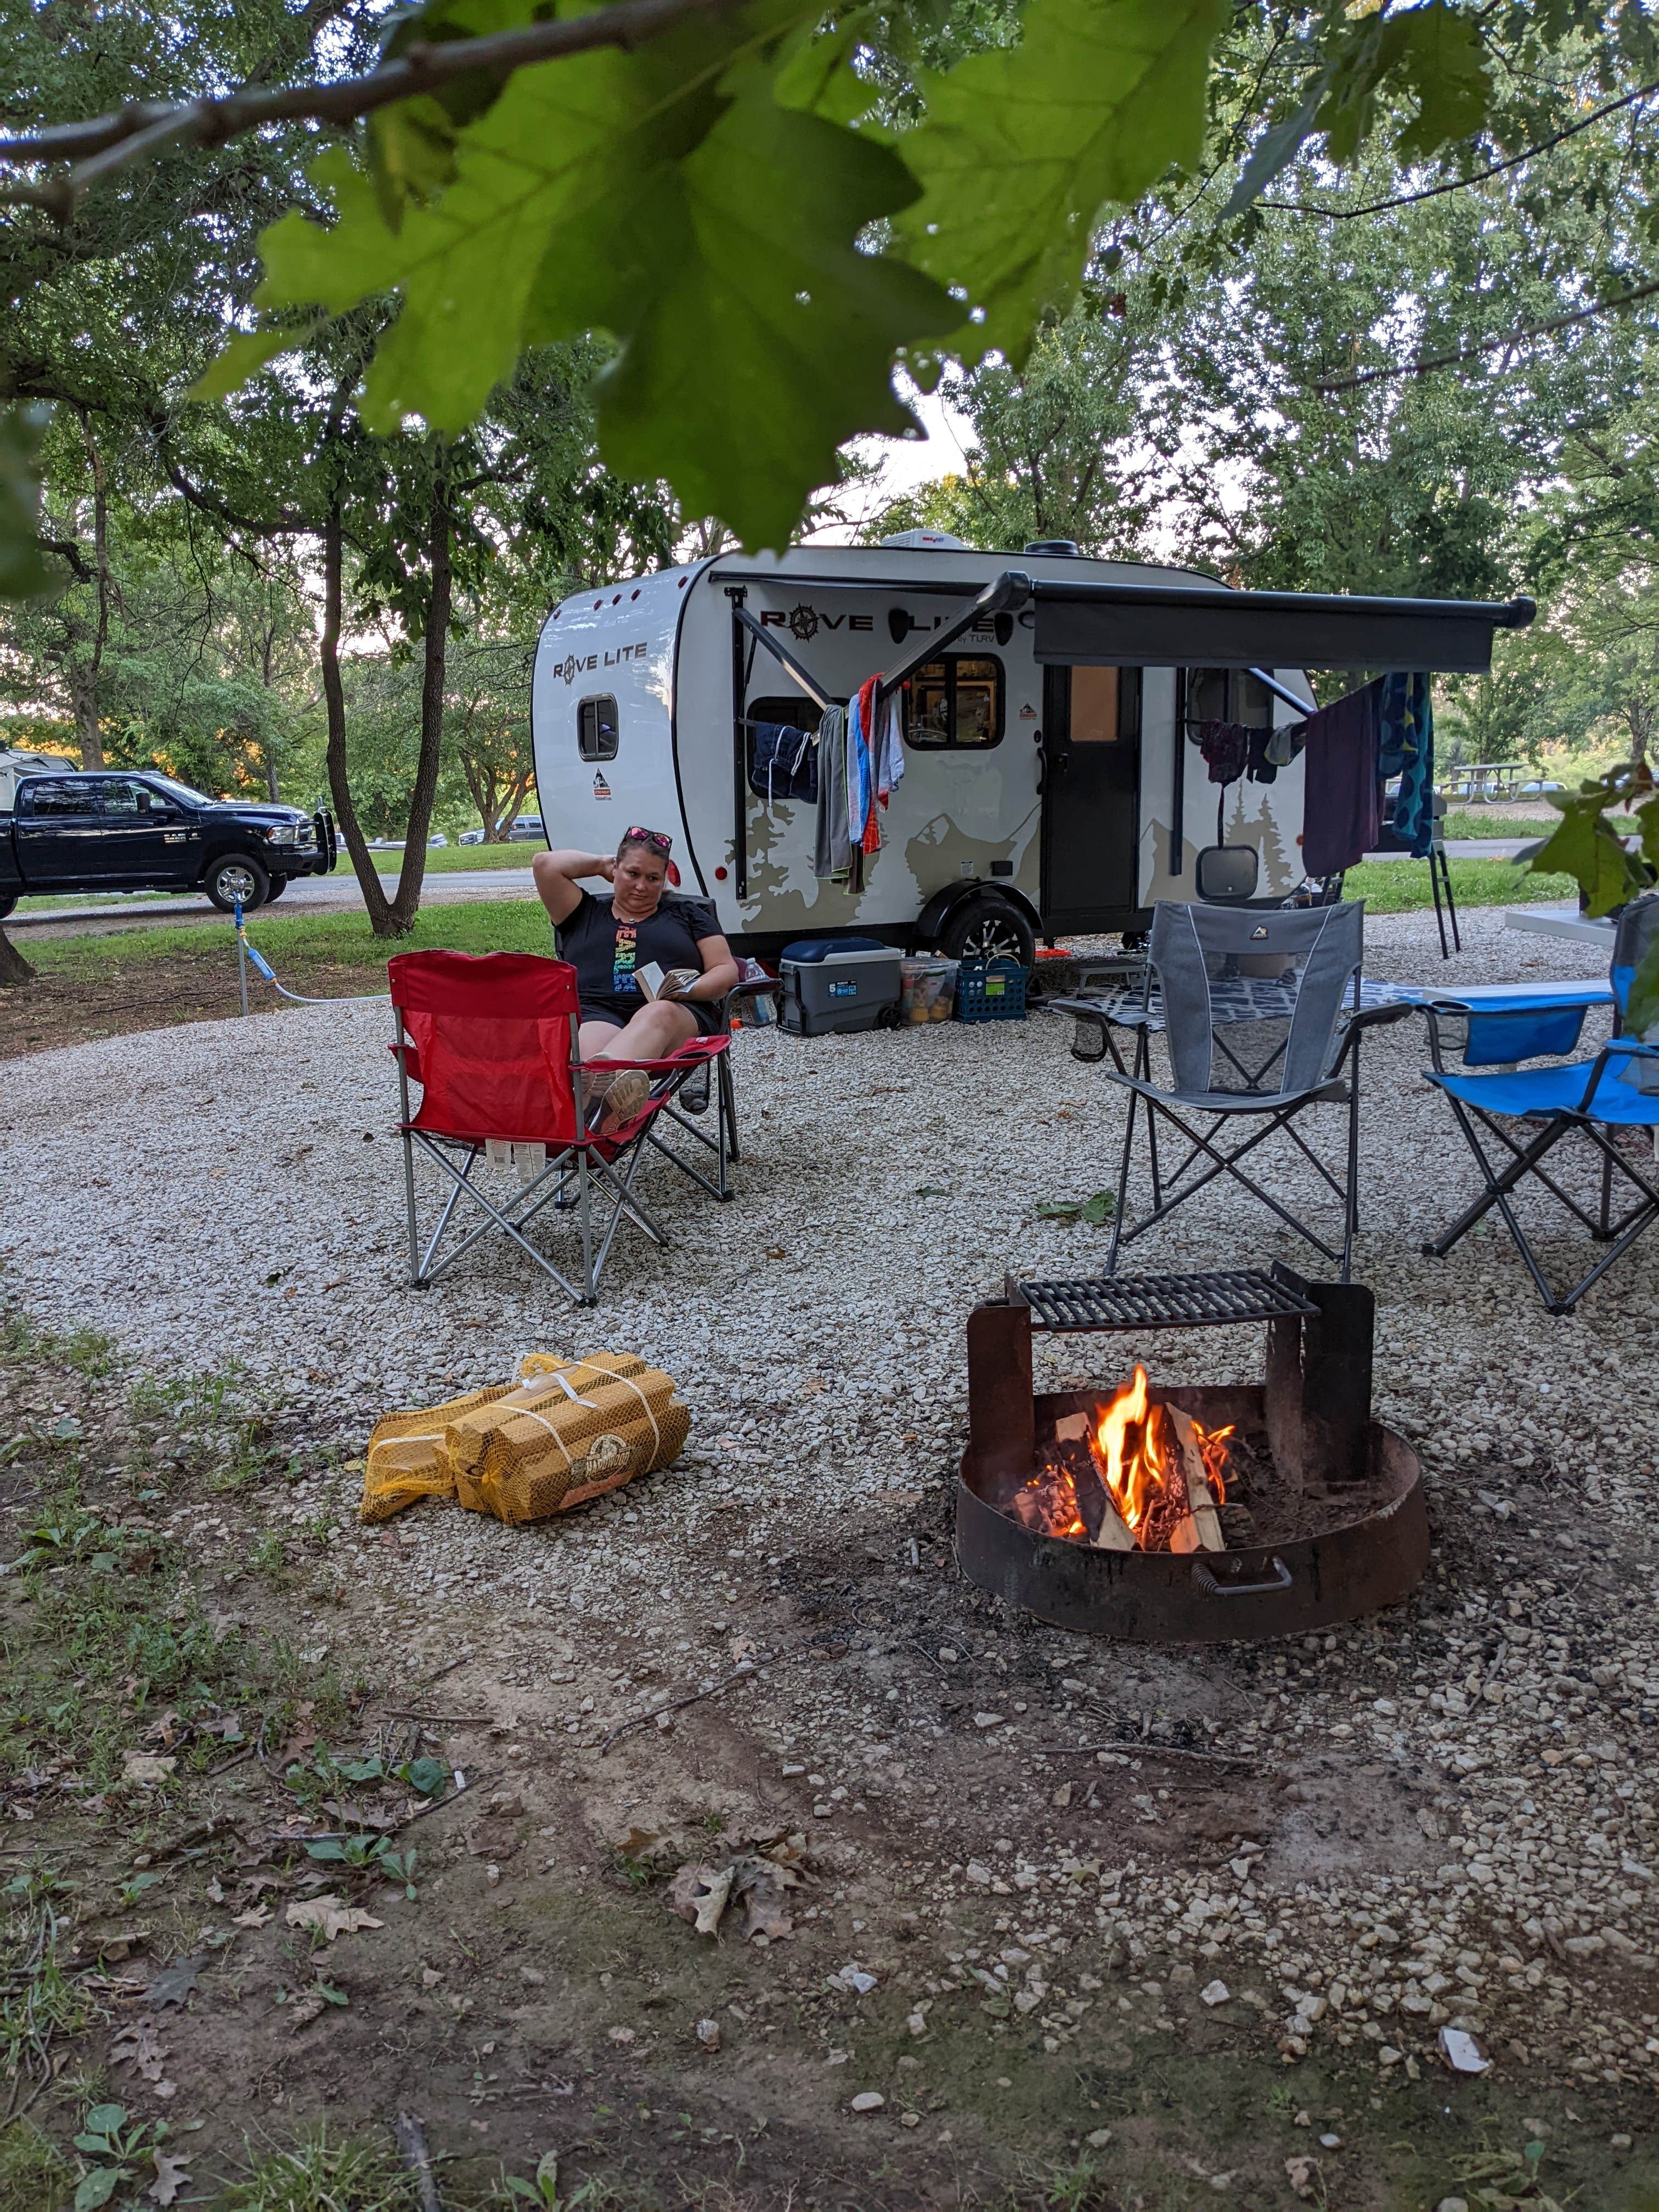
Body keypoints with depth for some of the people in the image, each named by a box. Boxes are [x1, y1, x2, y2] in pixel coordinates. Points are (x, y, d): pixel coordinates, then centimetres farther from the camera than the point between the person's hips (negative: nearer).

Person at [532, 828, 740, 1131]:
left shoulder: (686, 914, 29)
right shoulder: (586, 915, 30)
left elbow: (727, 970, 18)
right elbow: (545, 864, 18)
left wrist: (689, 989, -3)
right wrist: (602, 864, 28)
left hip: (676, 1014, -1)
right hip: (596, 1013, 1)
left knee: (658, 1014, -40)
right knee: (594, 1039, -39)